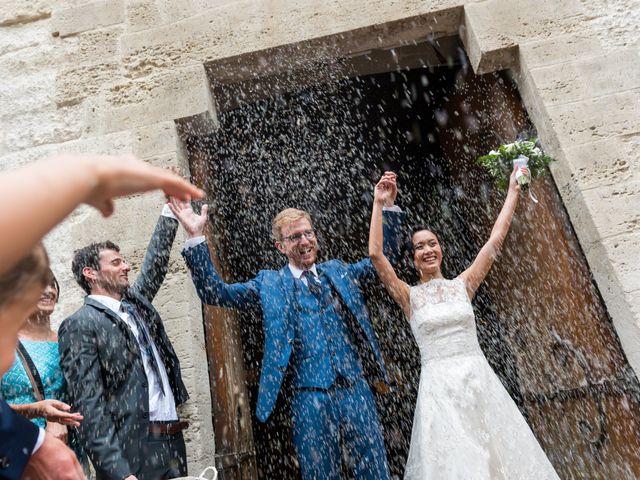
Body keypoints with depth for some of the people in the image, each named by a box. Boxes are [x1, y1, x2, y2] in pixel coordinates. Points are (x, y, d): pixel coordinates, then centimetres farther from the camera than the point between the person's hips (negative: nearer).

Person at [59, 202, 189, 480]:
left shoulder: (135, 301, 12)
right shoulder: (79, 326, -10)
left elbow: (156, 261, 26)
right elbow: (89, 407, -15)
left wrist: (170, 211, 28)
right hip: (131, 456, -7)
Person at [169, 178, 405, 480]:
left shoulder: (338, 271, 15)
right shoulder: (269, 284, 7)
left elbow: (384, 253, 21)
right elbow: (215, 293, 0)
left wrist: (388, 206, 9)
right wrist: (196, 239, -9)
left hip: (356, 389, 2)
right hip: (309, 396, -2)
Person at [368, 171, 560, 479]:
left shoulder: (462, 285, 8)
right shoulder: (410, 297, 1)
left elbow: (495, 240, 8)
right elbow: (375, 255, -11)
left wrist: (513, 191, 10)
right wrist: (378, 203, -12)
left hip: (481, 382, 3)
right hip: (439, 387, -2)